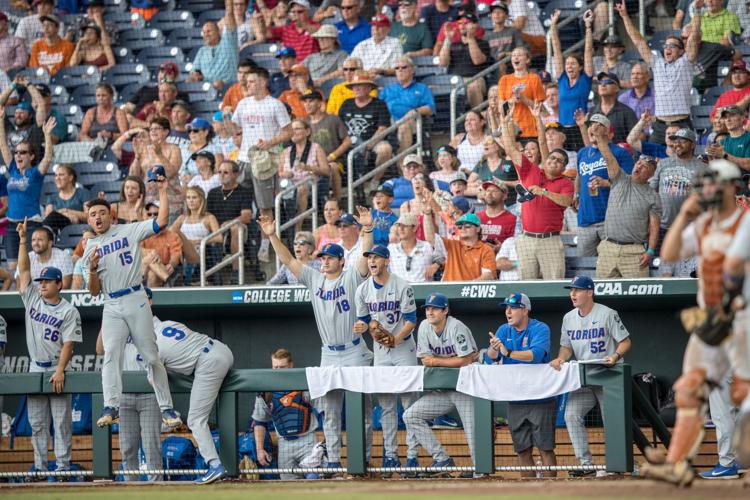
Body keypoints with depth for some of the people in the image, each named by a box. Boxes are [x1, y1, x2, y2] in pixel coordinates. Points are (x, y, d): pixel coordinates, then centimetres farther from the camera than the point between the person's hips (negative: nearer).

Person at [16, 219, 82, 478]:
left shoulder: (68, 311, -5)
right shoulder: (33, 300, 9)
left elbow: (68, 343, -12)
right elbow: (23, 270, 6)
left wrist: (60, 371, -23)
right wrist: (23, 241, -2)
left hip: (56, 371, -5)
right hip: (36, 368, 5)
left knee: (61, 421, -4)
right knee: (37, 422, 5)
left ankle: (63, 465, -3)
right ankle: (40, 466, 8)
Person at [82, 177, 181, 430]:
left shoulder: (129, 231, 5)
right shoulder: (90, 248, 14)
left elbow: (161, 221, -6)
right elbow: (94, 291, 11)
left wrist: (162, 191, -9)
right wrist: (92, 269, -8)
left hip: (136, 301, -2)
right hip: (111, 307, 2)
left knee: (151, 356, 0)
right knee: (111, 354, -16)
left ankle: (166, 408, 6)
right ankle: (111, 407, -25)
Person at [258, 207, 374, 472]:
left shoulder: (351, 277, -3)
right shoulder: (314, 278, 9)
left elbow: (365, 257, -18)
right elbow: (288, 260, 7)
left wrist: (367, 230, -34)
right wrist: (272, 236, -4)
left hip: (355, 353, -5)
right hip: (328, 355, 5)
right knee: (329, 410, 7)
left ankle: (364, 458, 1)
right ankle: (333, 460, 11)